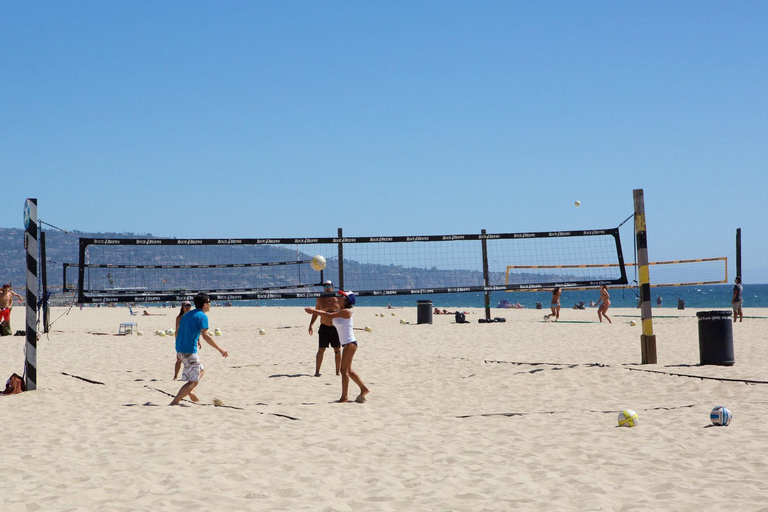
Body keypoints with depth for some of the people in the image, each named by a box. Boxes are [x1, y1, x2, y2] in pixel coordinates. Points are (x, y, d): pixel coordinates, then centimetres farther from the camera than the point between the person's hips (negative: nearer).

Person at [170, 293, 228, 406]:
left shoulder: (187, 315, 17)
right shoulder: (202, 316, -8)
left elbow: (177, 333, 19)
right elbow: (205, 335, -18)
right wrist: (220, 349, -15)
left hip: (180, 350, 9)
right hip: (190, 351, -9)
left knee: (201, 370, 25)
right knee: (193, 381, -4)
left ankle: (190, 391, 8)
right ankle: (174, 402, -12)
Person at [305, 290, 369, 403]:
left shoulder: (346, 311, -14)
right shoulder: (338, 311, 13)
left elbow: (329, 315, -19)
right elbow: (327, 313, 4)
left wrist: (314, 311, -17)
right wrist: (313, 310, -10)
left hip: (350, 344, -10)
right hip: (346, 344, 10)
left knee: (344, 370, -6)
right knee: (348, 371, 16)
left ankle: (344, 396, 0)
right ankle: (363, 389, 27)